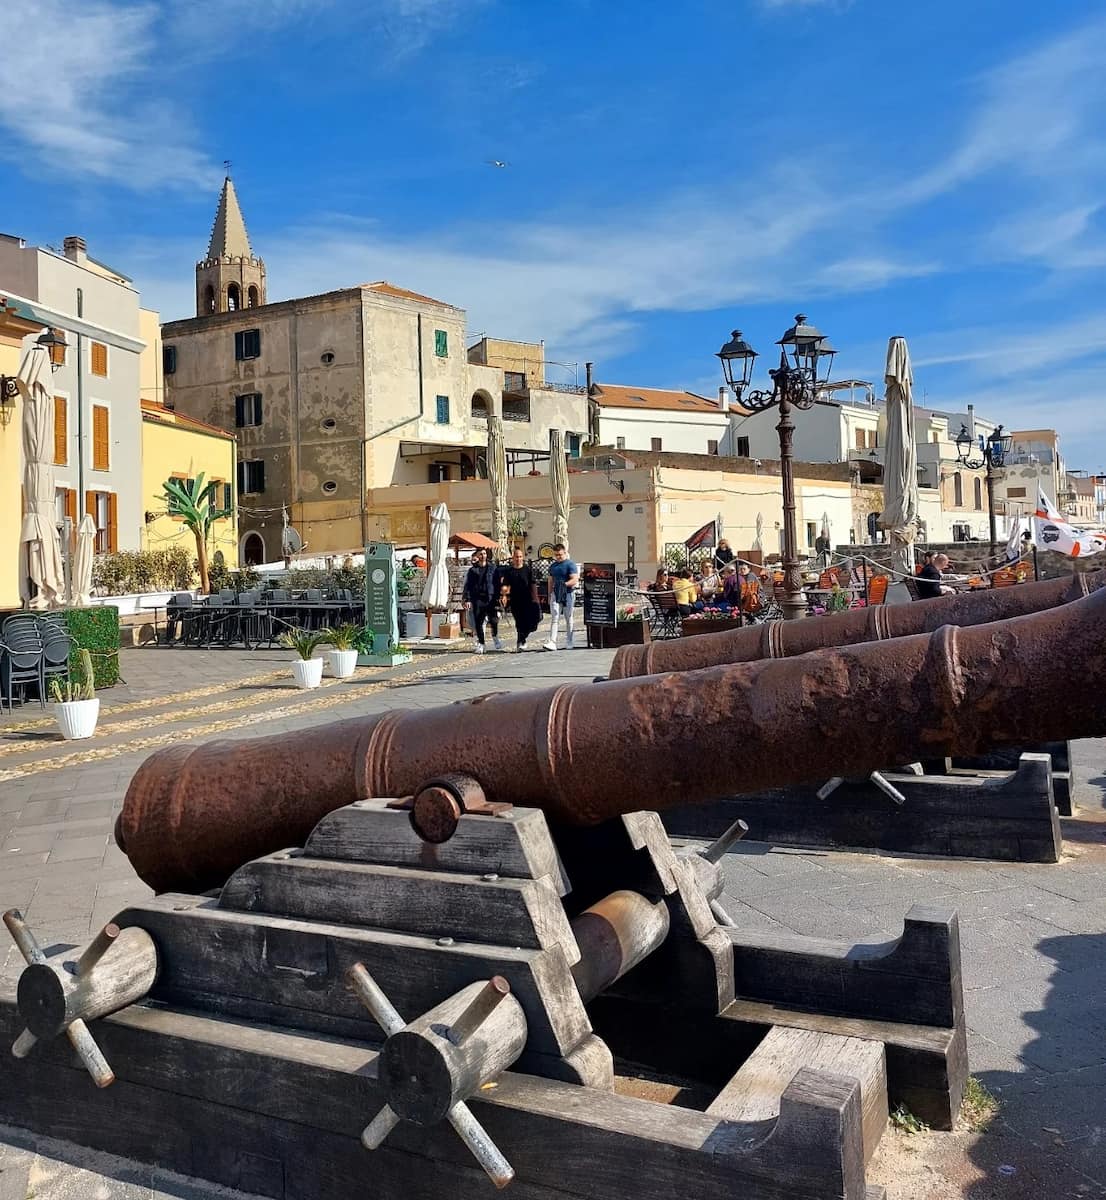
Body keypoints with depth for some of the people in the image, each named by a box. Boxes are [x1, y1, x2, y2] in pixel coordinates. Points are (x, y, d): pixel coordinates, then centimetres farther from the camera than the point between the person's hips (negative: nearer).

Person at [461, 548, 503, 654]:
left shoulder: (492, 568, 9)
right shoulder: (473, 570, 8)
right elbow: (468, 585, 6)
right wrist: (467, 599, -3)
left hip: (491, 598, 0)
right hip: (477, 599, 0)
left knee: (494, 621, -13)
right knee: (478, 623, 0)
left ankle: (495, 637, 15)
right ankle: (480, 644, 11)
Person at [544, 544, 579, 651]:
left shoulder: (570, 564, -5)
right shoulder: (553, 566, 14)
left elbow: (575, 580, -14)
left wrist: (565, 584, -28)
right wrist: (549, 595, 18)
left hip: (568, 594, -4)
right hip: (555, 594, 4)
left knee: (569, 619, 6)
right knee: (555, 619, -5)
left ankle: (569, 642, 16)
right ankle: (552, 642, -12)